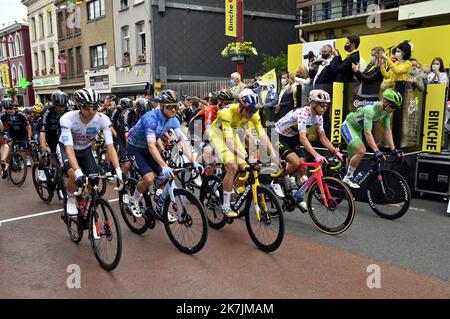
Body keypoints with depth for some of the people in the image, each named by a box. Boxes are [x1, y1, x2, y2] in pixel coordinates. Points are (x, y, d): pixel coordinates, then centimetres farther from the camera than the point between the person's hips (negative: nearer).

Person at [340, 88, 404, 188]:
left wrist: (393, 149, -13)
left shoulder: (387, 111, -9)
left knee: (353, 159, 12)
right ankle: (348, 177, -9)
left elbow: (387, 130, -5)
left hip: (357, 129, 9)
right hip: (348, 126, -9)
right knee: (361, 151, -25)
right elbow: (367, 132, -40)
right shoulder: (370, 109, -34)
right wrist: (376, 151, -48)